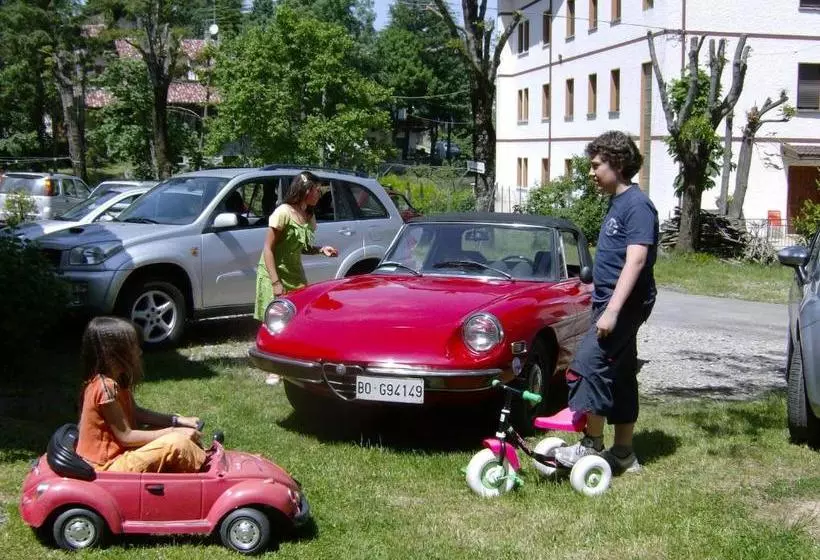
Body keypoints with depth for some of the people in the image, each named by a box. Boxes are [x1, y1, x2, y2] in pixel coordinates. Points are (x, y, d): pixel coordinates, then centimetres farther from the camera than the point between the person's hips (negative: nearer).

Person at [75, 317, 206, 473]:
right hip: (108, 467, -10)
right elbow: (125, 437, -21)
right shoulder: (107, 387, -24)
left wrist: (177, 420, 6)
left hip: (116, 453, 10)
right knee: (176, 443, -21)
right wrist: (173, 432, -16)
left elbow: (135, 413, 15)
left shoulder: (114, 380, 4)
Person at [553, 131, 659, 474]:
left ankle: (591, 446, -12)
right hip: (612, 303, 10)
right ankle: (623, 454, 20)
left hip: (626, 304, -10)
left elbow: (635, 261, -24)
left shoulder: (637, 205, -15)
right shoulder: (617, 203, 15)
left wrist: (612, 310, -30)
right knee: (619, 377, 12)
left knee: (586, 365, -18)